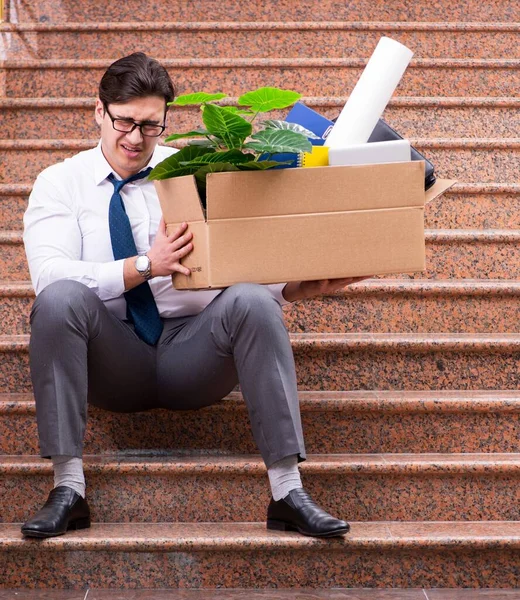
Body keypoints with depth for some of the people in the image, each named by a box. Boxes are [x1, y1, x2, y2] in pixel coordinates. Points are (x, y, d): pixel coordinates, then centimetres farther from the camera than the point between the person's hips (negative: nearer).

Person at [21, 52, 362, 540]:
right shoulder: (60, 183, 5)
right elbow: (50, 275, -13)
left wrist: (293, 287, -22)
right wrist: (145, 266, -25)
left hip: (191, 352, 1)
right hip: (113, 360, -1)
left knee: (252, 302, -29)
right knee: (60, 299, -31)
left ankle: (287, 492, -30)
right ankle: (67, 490, -29)